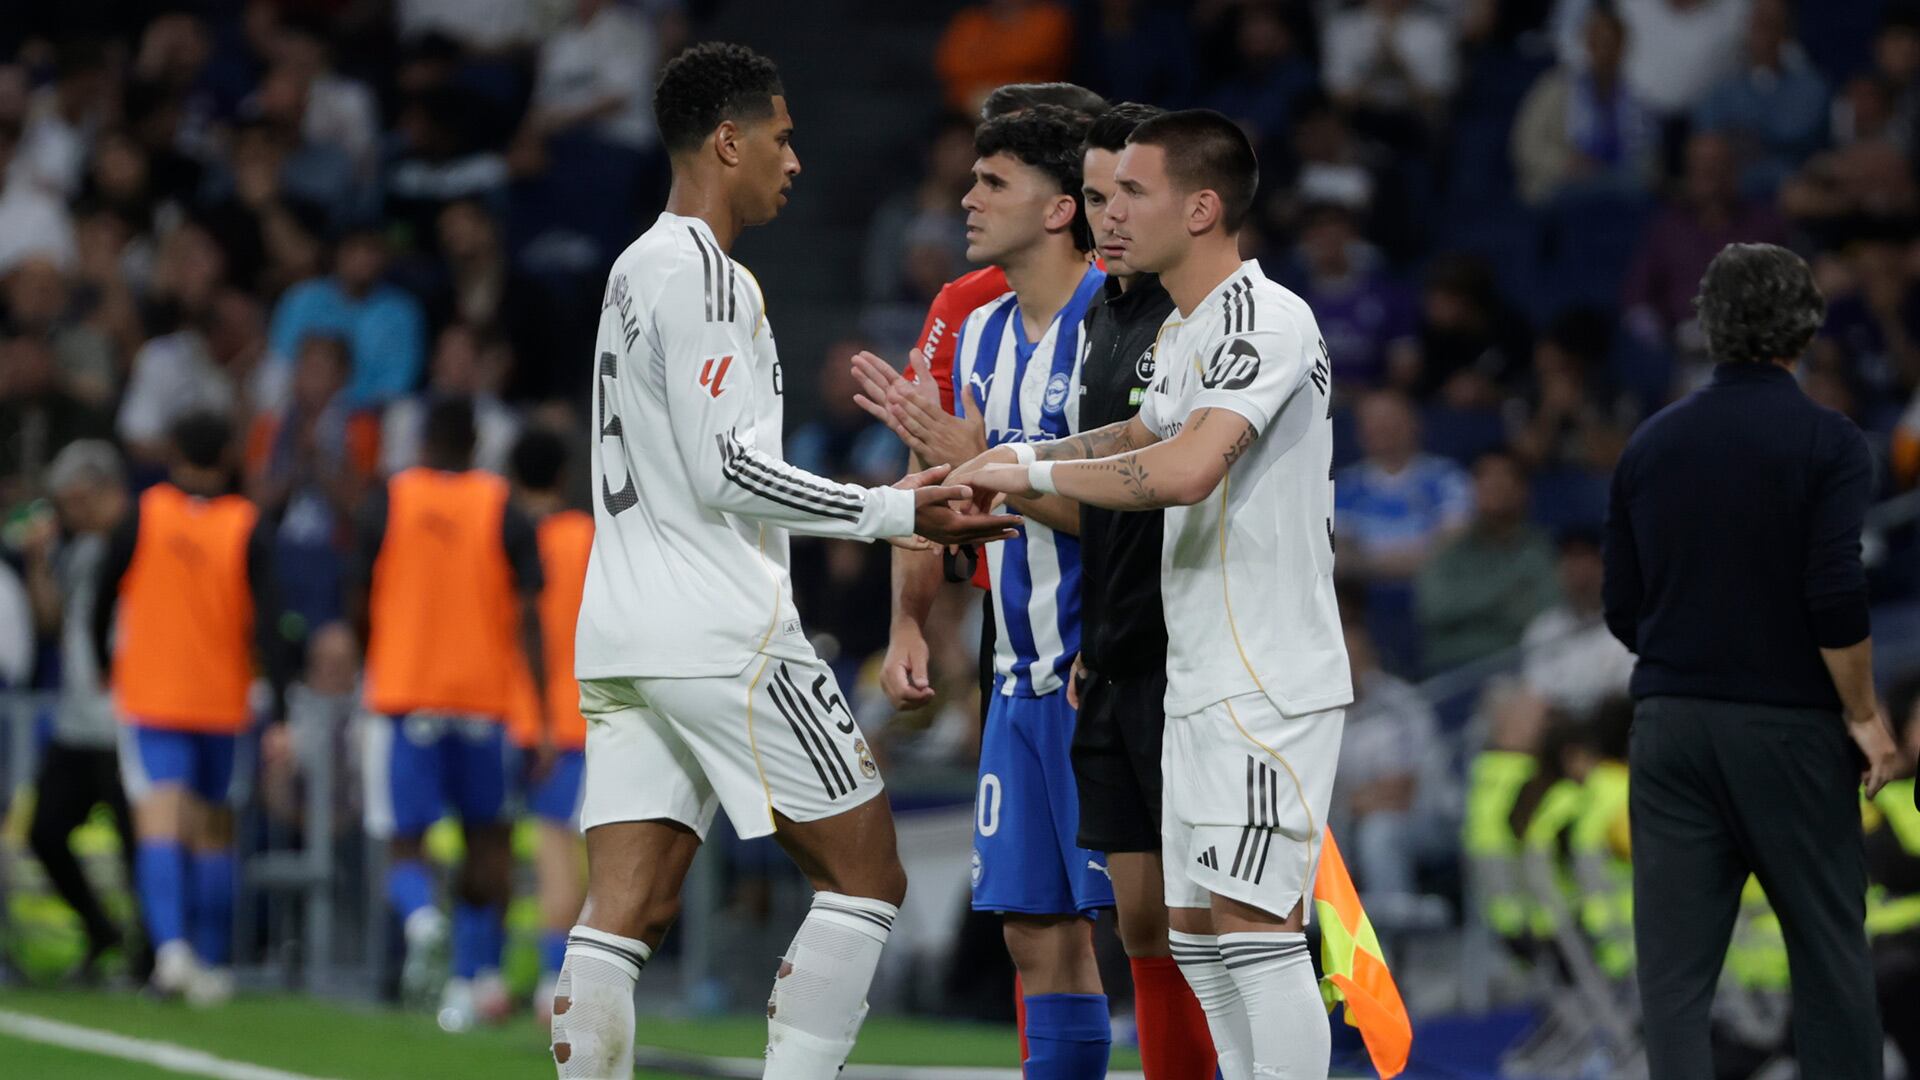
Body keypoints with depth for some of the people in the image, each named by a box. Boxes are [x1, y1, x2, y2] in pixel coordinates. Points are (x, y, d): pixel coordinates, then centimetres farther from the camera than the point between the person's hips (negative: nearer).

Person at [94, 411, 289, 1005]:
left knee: (159, 823, -10)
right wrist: (279, 713, -12)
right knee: (214, 831, 15)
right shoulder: (250, 530, -5)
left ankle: (170, 943, -32)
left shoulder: (143, 516, -5)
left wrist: (106, 667, 21)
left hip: (149, 695, -1)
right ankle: (214, 966, 19)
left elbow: (104, 602, 2)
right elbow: (265, 625, -12)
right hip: (224, 704, 1)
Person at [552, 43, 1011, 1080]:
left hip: (619, 640, 9)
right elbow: (725, 471, -18)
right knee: (866, 876, 0)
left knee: (622, 913, 1)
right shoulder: (703, 275, -11)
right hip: (721, 635, -9)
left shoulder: (635, 270, 20)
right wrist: (898, 512, -12)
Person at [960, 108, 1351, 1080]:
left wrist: (1037, 475, -18)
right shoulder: (1186, 329, 17)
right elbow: (1145, 436, 36)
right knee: (1196, 932, 10)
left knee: (1254, 926, -14)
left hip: (1269, 686, -10)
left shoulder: (1264, 320, -16)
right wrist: (1024, 455, 20)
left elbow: (1185, 470, -29)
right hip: (1203, 684, 10)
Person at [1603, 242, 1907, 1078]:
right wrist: (1863, 715, -5)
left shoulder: (1652, 444, 6)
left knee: (1675, 961, 1)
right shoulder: (1826, 442, -7)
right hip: (1787, 724, -3)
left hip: (1672, 725, 3)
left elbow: (1622, 608, 9)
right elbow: (1836, 597, -16)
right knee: (1828, 948, 8)